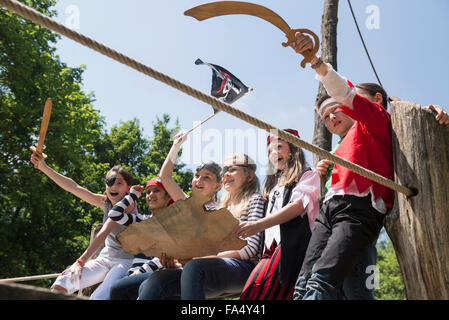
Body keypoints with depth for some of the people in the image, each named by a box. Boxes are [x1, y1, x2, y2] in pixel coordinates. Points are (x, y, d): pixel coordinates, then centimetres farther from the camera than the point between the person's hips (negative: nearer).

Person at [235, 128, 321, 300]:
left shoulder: (308, 175, 9)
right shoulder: (274, 184, 33)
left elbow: (298, 205, -9)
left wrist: (259, 225, -19)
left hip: (292, 247, -6)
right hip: (273, 249, 6)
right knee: (250, 291, -14)